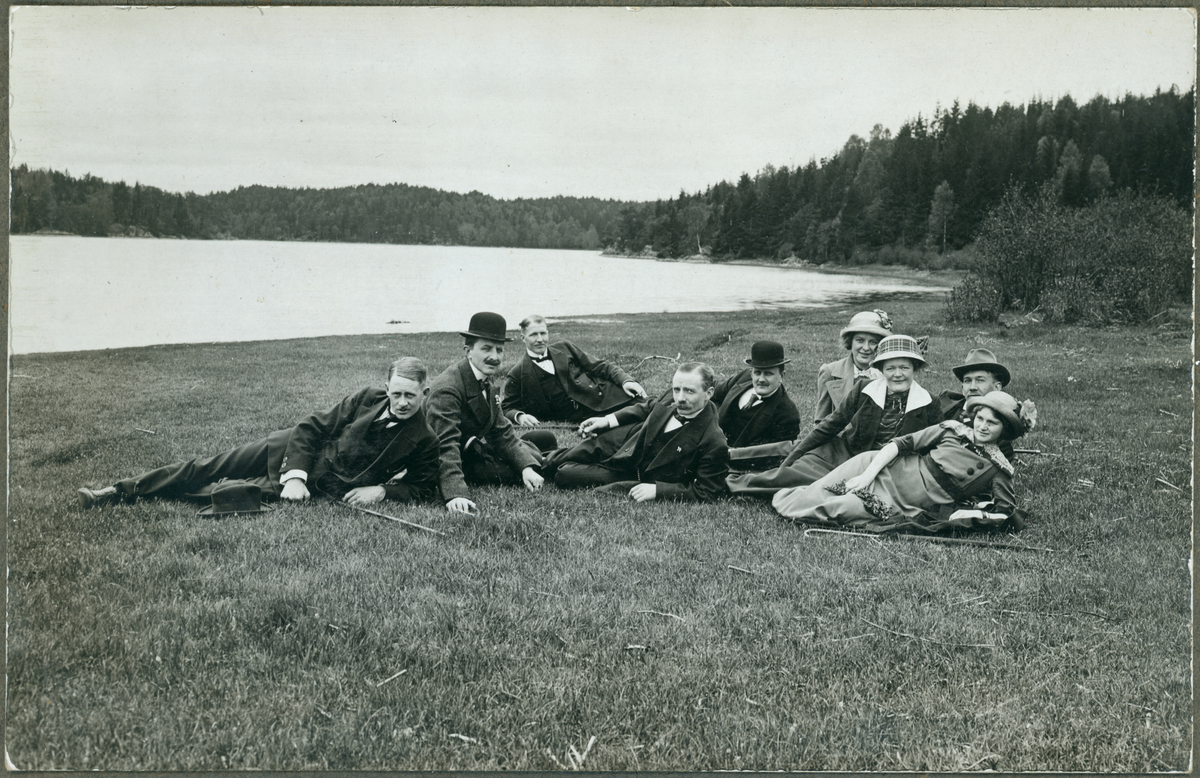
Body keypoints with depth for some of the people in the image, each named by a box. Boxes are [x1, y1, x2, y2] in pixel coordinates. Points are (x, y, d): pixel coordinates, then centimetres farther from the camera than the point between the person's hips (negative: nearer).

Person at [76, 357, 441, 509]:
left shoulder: (424, 442, -12)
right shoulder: (367, 399, -5)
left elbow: (423, 488, -6)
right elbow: (310, 428, -4)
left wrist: (382, 490, -22)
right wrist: (294, 475, -17)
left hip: (325, 487, -2)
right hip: (293, 450, 3)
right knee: (211, 467, -1)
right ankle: (117, 492, 7)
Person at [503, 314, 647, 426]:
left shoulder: (564, 348, 13)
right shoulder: (518, 374, 6)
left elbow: (599, 366, 13)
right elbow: (507, 408, 10)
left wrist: (625, 380, -4)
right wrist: (519, 416, -14)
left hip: (604, 397, 3)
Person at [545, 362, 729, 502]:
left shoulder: (714, 444, -35)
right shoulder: (675, 405, -15)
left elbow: (706, 493, -29)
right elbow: (650, 408, 9)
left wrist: (657, 490, -35)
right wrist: (608, 420, 5)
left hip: (643, 479, -5)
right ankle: (550, 461, 49)